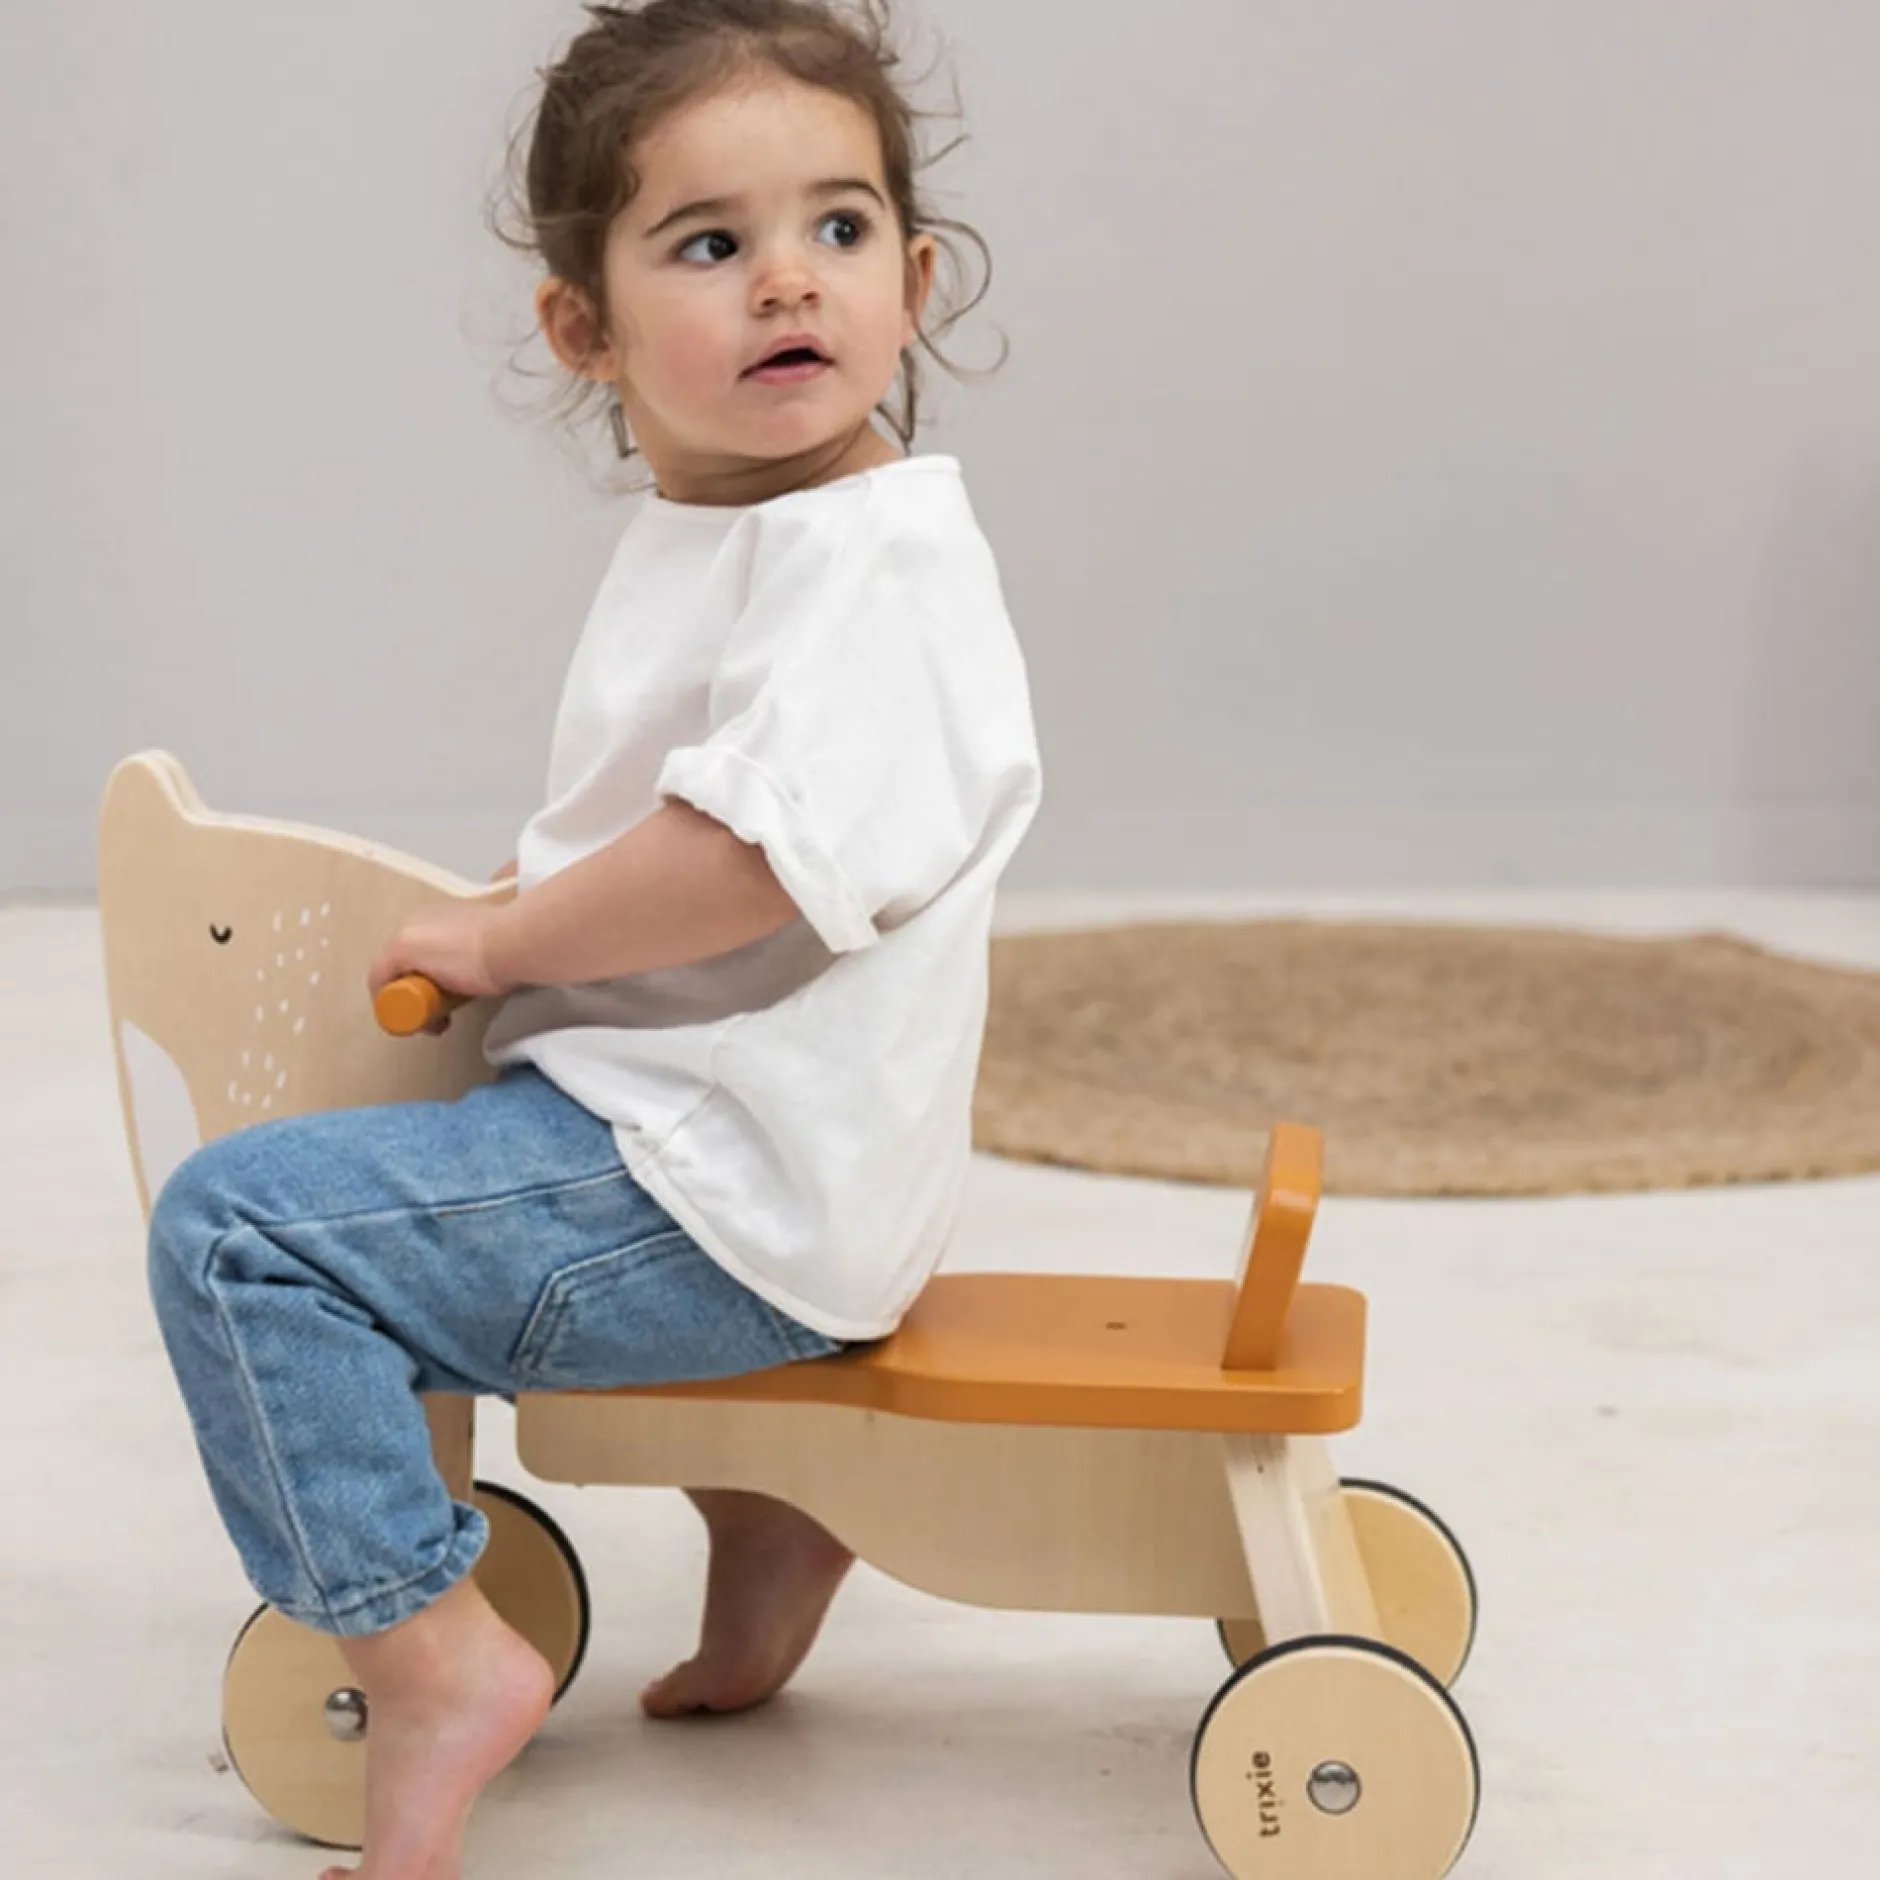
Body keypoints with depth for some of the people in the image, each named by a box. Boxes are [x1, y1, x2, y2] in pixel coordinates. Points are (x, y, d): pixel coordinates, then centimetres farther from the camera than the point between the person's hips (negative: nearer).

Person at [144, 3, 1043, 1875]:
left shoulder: (878, 550, -20)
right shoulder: (693, 532, 10)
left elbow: (754, 857, -31)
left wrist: (499, 941, -17)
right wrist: (516, 927, 11)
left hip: (734, 1194, -10)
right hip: (679, 1142, 10)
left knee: (241, 1224, -18)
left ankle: (427, 1651, -12)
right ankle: (762, 1509, 32)